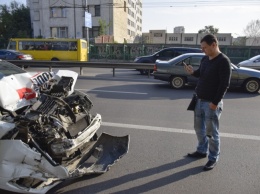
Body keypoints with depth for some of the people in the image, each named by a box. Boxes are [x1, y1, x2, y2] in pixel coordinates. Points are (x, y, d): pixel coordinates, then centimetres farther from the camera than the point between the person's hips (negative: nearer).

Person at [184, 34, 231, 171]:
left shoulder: (223, 61, -15)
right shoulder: (205, 59, 9)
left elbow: (225, 84, -18)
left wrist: (215, 102, -19)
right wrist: (192, 72, -1)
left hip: (211, 103, -8)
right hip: (199, 100, 8)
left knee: (211, 132, 3)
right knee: (199, 128, 17)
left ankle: (213, 158, 20)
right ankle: (202, 151, 36)